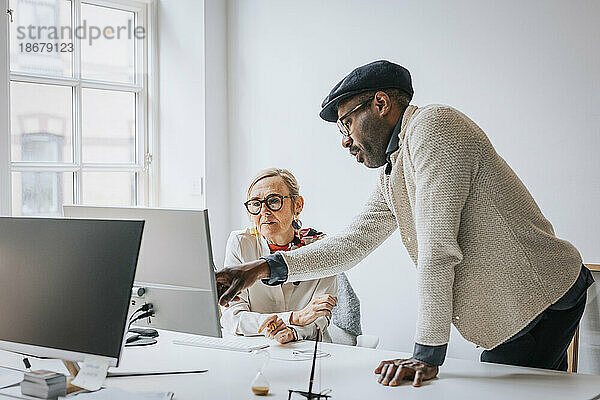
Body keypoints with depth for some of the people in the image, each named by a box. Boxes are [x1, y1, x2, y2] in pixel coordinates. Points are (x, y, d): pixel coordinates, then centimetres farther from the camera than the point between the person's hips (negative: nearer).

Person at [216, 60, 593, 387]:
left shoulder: (432, 124, -17)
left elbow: (437, 245, -23)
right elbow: (352, 243, 15)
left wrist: (427, 355, -23)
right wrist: (264, 268, 5)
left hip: (540, 298, -9)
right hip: (509, 313, 9)